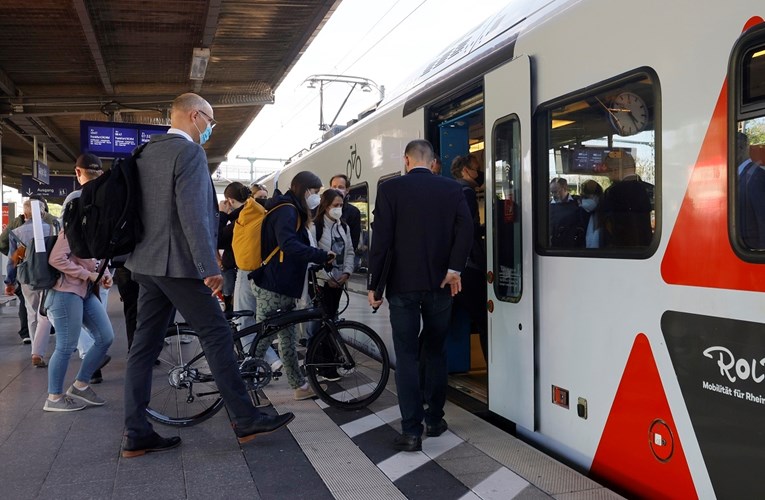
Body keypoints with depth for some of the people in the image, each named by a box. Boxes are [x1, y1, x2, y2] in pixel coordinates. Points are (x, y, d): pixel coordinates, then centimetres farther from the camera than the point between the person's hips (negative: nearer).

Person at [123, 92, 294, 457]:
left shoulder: (147, 152, 16)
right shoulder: (189, 152, -12)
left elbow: (142, 208, 19)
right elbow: (192, 214, -21)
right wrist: (210, 268, -20)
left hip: (146, 263, 9)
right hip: (178, 263, -9)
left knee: (145, 345, 9)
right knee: (217, 336, -1)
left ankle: (136, 435, 14)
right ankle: (246, 421, 8)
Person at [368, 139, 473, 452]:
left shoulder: (390, 189, -5)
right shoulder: (452, 189, 3)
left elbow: (381, 240, -9)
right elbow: (465, 228, -12)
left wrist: (374, 285, -4)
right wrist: (454, 268, -9)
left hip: (403, 284, -3)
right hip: (440, 284, 3)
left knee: (407, 356, 3)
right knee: (436, 352, 16)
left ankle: (411, 432, 2)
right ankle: (435, 420, 24)